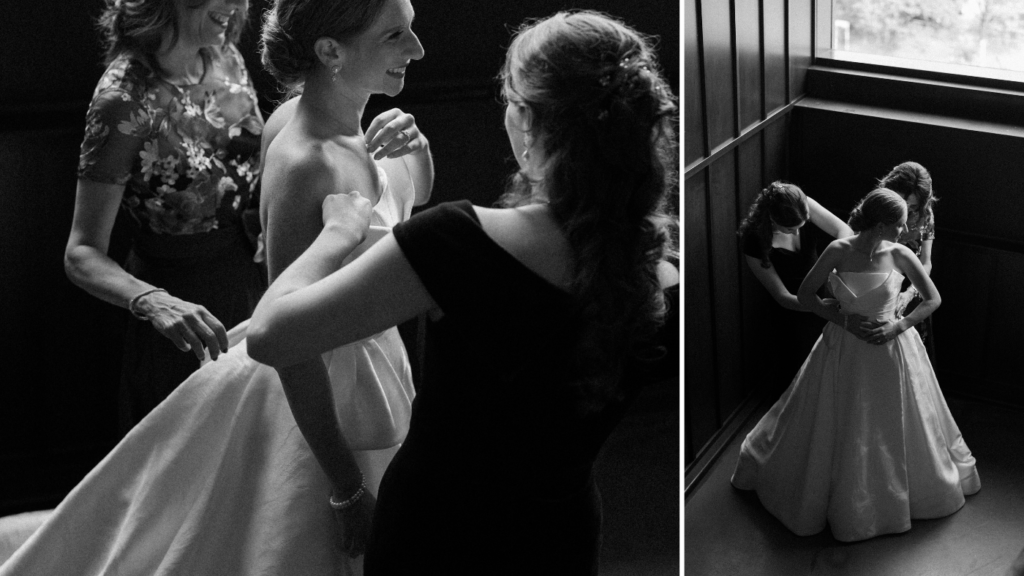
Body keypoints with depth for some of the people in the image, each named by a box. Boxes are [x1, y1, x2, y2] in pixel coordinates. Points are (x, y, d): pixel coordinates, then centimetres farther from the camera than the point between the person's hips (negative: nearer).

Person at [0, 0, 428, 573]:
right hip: (324, 398, -9)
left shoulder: (295, 115, -3)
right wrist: (348, 489, -24)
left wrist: (415, 146, -8)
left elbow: (416, 199, 14)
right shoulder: (304, 165, -29)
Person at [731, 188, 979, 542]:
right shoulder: (839, 251, -15)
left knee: (895, 428, 15)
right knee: (834, 429, 12)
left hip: (890, 350, 1)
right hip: (844, 350, 0)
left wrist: (899, 326, -15)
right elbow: (805, 294, -7)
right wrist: (841, 320, -17)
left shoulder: (900, 256, -13)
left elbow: (933, 299, -3)